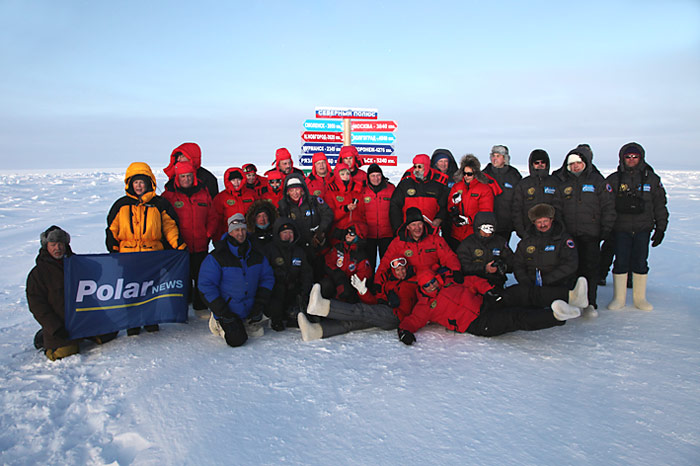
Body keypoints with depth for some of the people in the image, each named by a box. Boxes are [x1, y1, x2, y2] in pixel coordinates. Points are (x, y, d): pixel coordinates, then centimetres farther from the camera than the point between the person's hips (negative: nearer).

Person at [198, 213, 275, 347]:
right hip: (228, 310, -5)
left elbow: (267, 278, 7)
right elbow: (206, 286, -14)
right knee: (237, 339, -17)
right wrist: (224, 314, -17)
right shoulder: (216, 257, -14)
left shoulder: (257, 255, 1)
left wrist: (259, 307, -2)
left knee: (258, 333, -2)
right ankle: (218, 323, 11)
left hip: (250, 310, 5)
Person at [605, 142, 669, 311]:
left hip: (643, 228, 1)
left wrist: (660, 228, 6)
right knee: (621, 262, -1)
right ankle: (619, 298, 10)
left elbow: (660, 205, 10)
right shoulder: (614, 180, 4)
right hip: (620, 229, -1)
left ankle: (640, 298, 16)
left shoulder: (652, 179, 7)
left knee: (640, 263, 4)